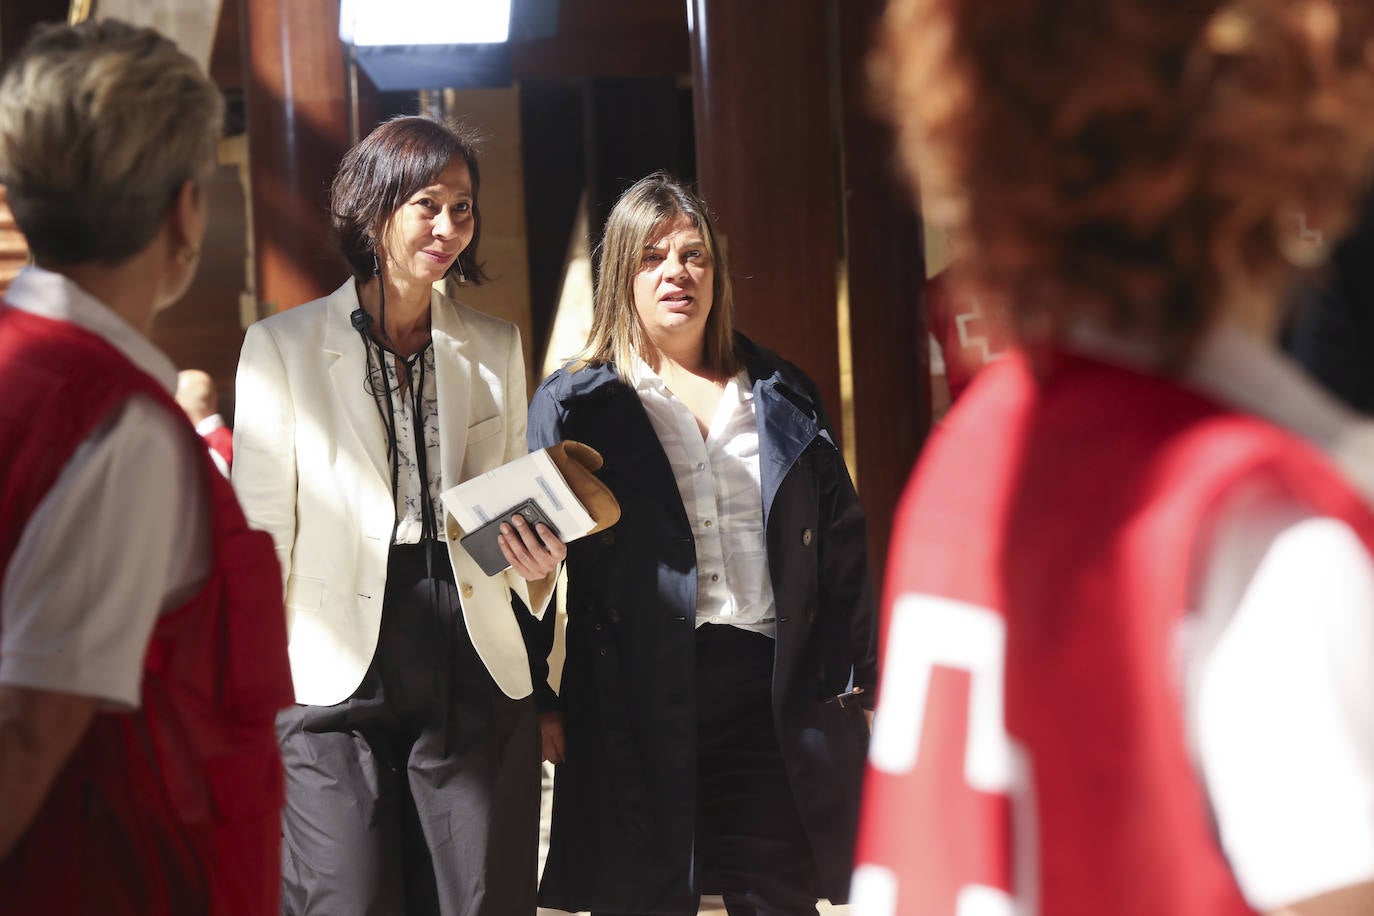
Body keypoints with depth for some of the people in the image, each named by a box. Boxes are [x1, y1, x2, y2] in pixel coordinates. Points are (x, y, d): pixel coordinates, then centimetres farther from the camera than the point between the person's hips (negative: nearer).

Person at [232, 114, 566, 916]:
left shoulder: (496, 347, 15)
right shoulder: (282, 345, 5)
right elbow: (260, 529, 4)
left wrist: (539, 562, -2)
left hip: (476, 674, 3)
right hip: (337, 677, -2)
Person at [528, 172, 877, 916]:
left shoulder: (781, 396, 15)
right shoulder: (575, 404, 7)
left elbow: (841, 542, 14)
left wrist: (852, 680, 6)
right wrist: (540, 706, -4)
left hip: (771, 692, 2)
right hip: (637, 702, -2)